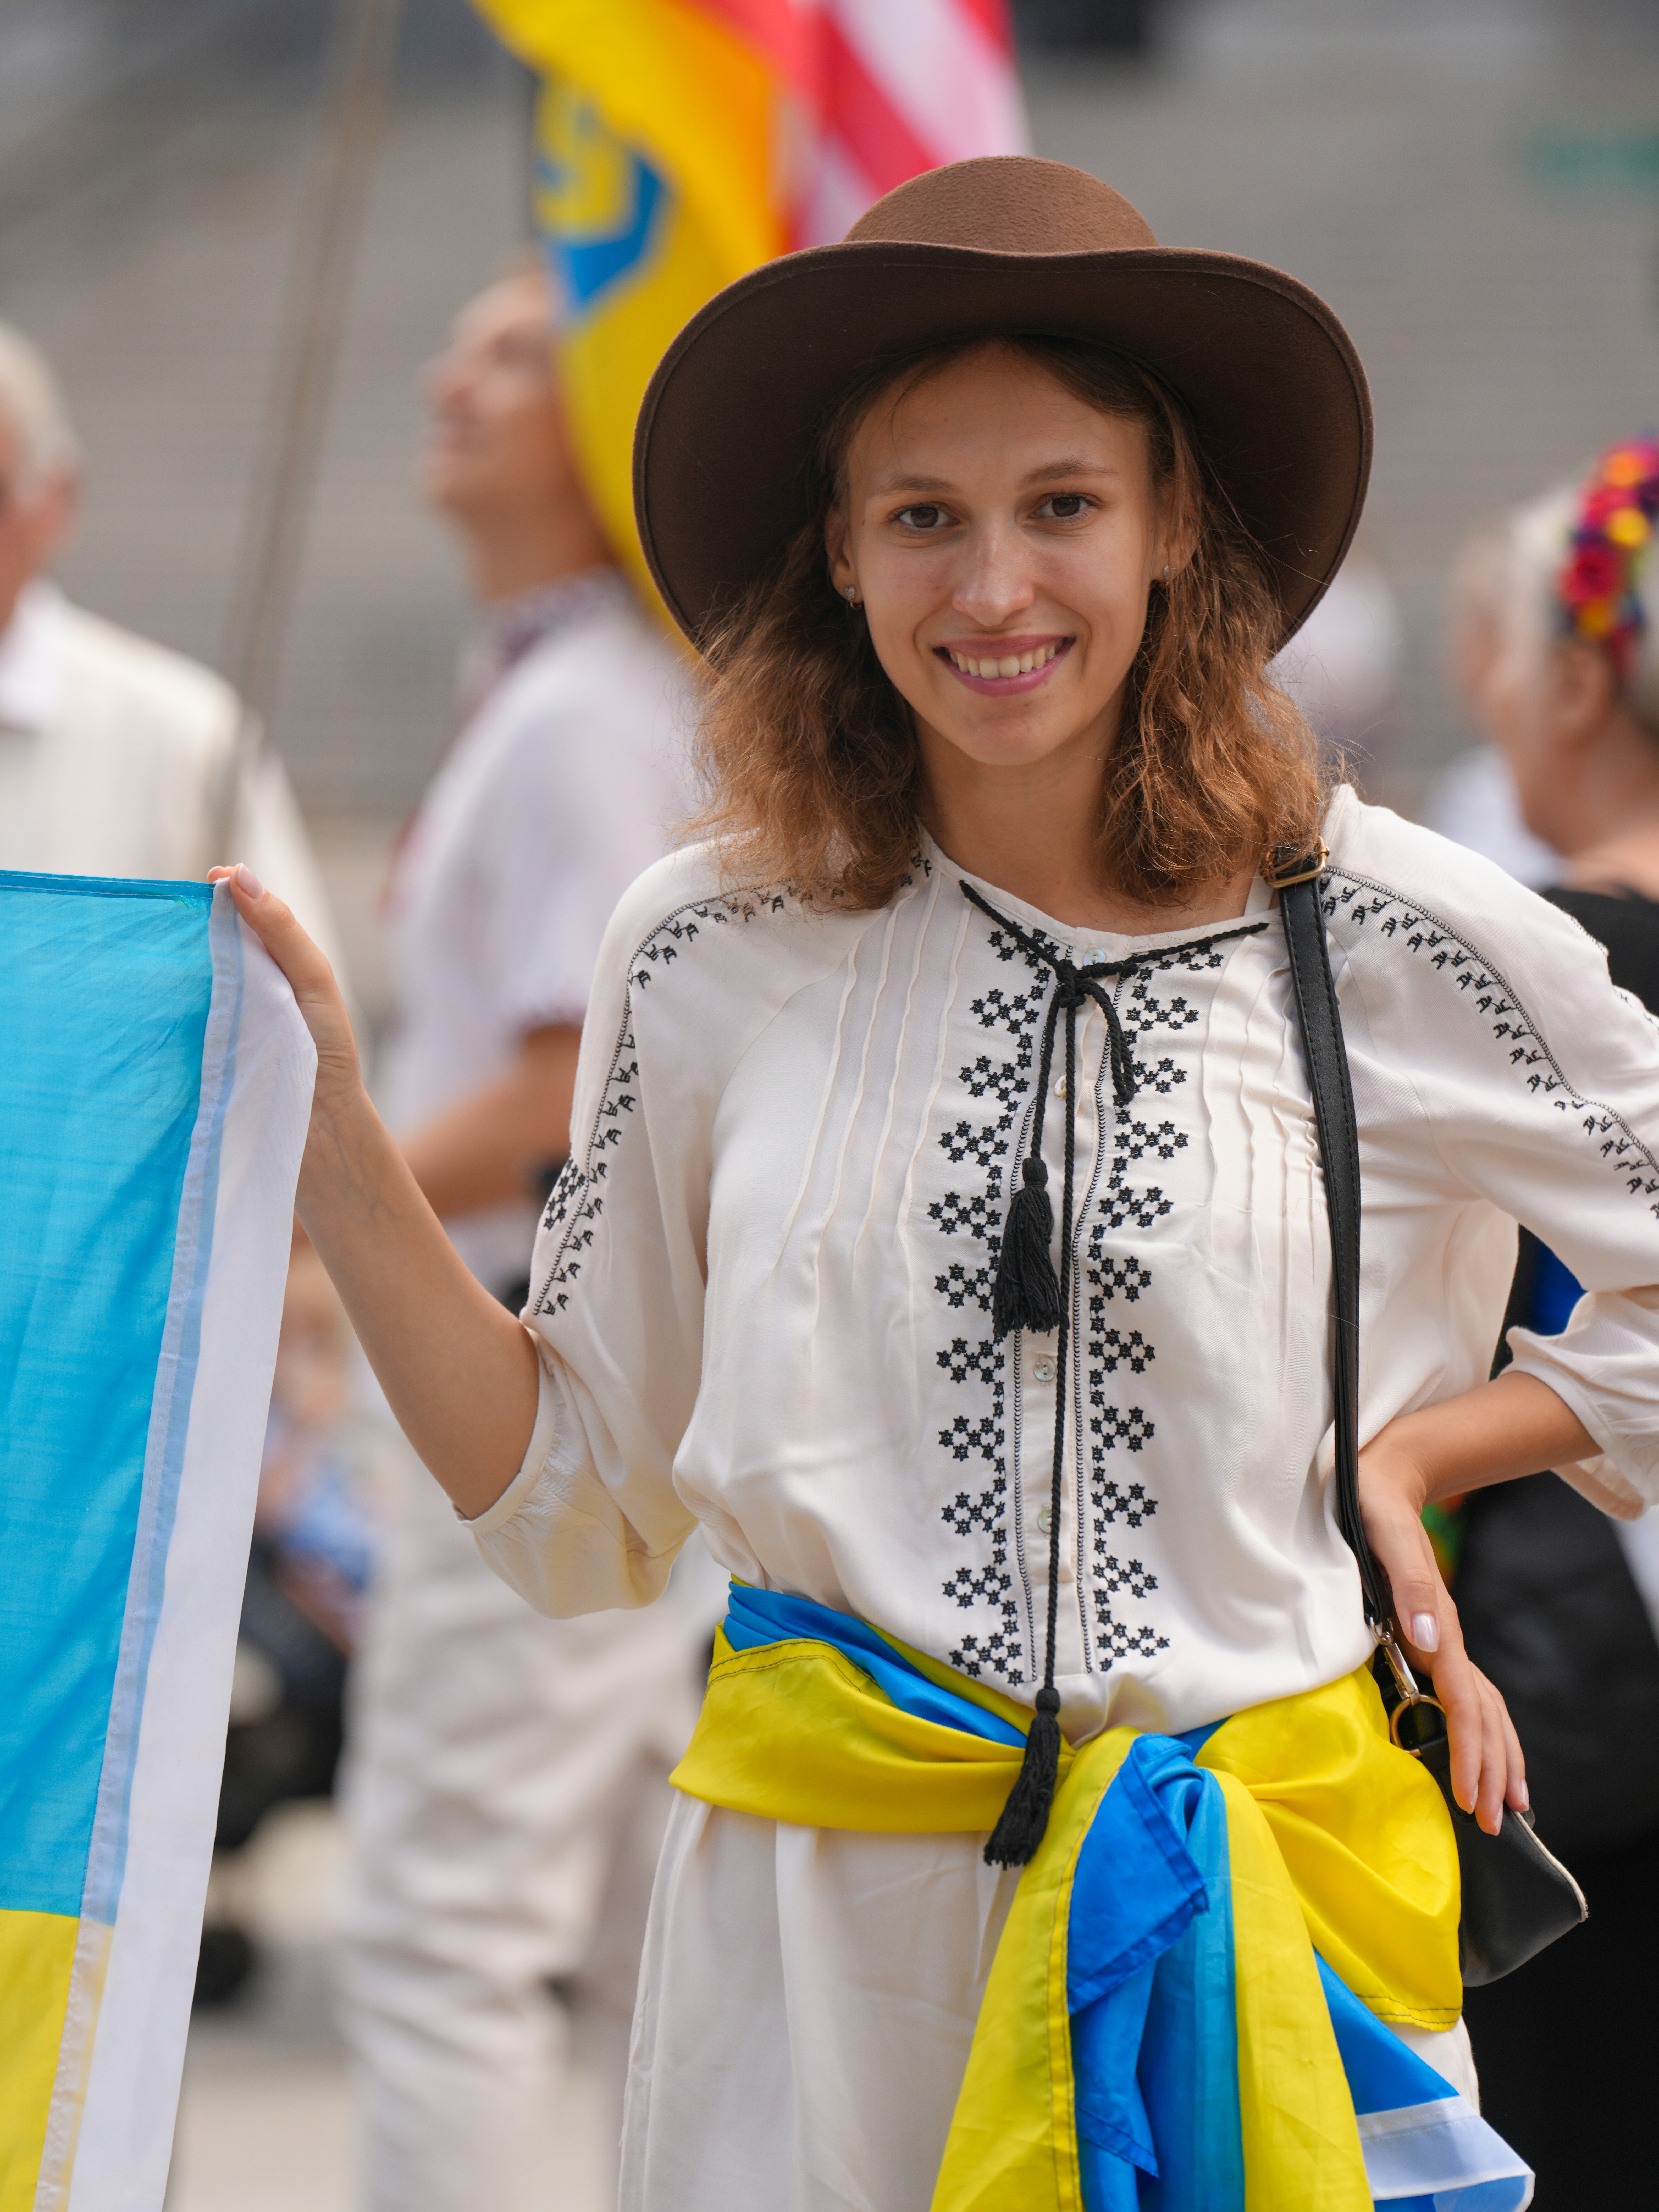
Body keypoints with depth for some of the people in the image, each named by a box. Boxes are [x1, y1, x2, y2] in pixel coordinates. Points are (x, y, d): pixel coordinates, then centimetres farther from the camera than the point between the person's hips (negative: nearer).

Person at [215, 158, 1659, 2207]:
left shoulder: (1397, 949, -4)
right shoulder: (715, 958, 1)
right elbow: (577, 1504, 6)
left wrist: (1418, 1449, -2)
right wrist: (331, 1151, -1)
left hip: (1244, 1944, -1)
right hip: (817, 1940, 1)